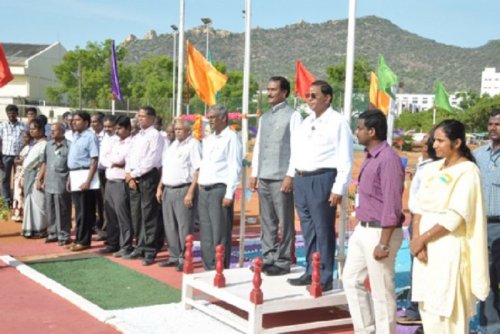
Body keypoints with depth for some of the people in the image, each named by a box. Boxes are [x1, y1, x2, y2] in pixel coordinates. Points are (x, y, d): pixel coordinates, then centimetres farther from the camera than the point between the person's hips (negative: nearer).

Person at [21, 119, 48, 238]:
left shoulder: (44, 144, -16)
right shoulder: (34, 143, 14)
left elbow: (44, 164, -19)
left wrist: (39, 179, -17)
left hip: (37, 176, -9)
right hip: (29, 176, 9)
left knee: (38, 202, -5)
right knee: (30, 201, 11)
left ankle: (41, 229, 1)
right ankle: (31, 228, 17)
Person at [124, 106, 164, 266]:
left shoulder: (155, 136, -6)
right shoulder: (137, 137, 19)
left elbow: (151, 160, -15)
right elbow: (130, 157, 17)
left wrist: (134, 174, -10)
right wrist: (129, 175, 0)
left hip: (148, 178, -8)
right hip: (134, 180, 8)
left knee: (149, 216, -5)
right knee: (137, 215, 10)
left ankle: (150, 251, -2)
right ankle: (140, 247, 19)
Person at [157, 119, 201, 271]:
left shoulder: (194, 145, -7)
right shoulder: (172, 145, 18)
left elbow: (198, 171, -14)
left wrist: (190, 192, -19)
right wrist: (160, 187, 15)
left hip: (183, 189, -8)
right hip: (168, 190, 8)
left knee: (184, 227, -5)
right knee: (170, 226, 11)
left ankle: (184, 259, 2)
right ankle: (174, 257, 21)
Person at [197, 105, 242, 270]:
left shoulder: (231, 138, -5)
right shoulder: (208, 140, 20)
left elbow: (235, 168, -12)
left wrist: (229, 194, -17)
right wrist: (200, 187, 14)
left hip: (220, 190, -8)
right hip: (204, 190, 8)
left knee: (220, 234, -7)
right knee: (206, 234, 10)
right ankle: (209, 268, 17)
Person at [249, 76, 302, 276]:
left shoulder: (293, 116, -3)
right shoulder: (264, 118, 17)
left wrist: (290, 175, -15)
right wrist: (254, 174, 13)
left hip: (282, 177, -7)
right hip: (263, 178, 7)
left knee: (284, 222, -2)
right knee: (266, 222, 10)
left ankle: (283, 262, 4)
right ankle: (268, 258, 18)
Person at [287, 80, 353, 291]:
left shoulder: (337, 122, -7)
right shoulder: (307, 122, 17)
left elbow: (345, 159, -12)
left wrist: (339, 189, -16)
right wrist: (295, 176, 13)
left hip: (322, 180, -8)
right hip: (301, 179, 8)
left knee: (323, 230, -3)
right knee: (308, 229, 14)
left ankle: (325, 278, 5)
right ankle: (311, 272, 25)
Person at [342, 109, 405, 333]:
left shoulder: (388, 160, -18)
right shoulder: (370, 157, 11)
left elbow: (392, 207, -21)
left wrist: (383, 243, -22)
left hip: (379, 232, -10)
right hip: (362, 230, 10)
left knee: (381, 291, 1)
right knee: (351, 280, 15)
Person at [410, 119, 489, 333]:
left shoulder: (467, 171, -9)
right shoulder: (433, 168, 11)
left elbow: (456, 217, -15)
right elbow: (420, 206, 6)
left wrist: (422, 238, -12)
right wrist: (416, 238, -9)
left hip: (449, 249, -7)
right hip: (427, 247, 7)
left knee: (449, 308, -2)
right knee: (427, 305, 10)